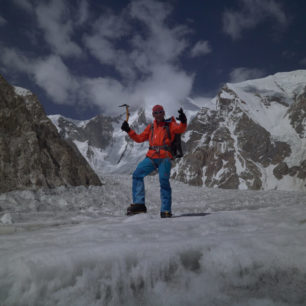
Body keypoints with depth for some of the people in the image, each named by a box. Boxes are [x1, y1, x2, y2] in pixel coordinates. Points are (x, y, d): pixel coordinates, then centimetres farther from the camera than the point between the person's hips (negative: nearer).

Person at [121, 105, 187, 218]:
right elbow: (139, 138, 22)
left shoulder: (169, 125, 9)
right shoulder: (150, 127, 21)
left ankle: (166, 210, -4)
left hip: (165, 158, -4)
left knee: (164, 181, -11)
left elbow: (180, 129, -10)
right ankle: (139, 203, -7)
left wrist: (183, 122, -30)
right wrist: (129, 130, 12)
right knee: (137, 174, -8)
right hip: (151, 157, 4)